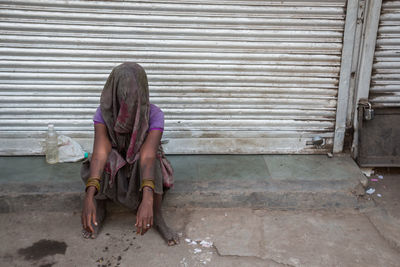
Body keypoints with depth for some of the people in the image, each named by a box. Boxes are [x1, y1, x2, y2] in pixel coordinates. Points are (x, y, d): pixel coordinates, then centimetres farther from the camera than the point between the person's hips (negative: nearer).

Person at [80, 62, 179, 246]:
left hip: (141, 169, -1)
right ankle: (99, 210, -12)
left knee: (152, 160, -35)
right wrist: (89, 195, -52)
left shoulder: (154, 114, -27)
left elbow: (147, 156, -40)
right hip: (112, 171, 1)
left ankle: (157, 218, -19)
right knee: (107, 159, -34)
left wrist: (147, 199, -55)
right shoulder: (104, 113, -23)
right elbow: (100, 151, -36)